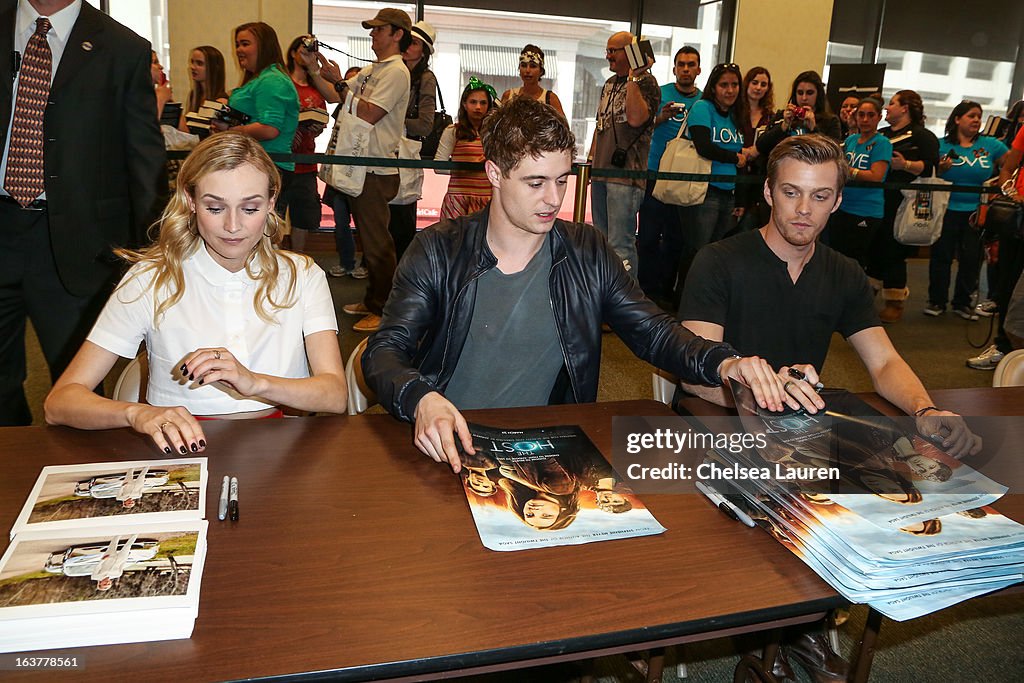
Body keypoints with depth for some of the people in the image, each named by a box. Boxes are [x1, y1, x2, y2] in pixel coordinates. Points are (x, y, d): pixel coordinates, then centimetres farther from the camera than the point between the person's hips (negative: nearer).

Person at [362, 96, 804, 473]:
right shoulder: (438, 251, -3)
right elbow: (384, 352, -9)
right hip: (447, 451, -2)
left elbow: (653, 333, 6)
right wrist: (422, 400, -32)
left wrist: (724, 363, -15)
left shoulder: (588, 254, 5)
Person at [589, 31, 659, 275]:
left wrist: (633, 78, -22)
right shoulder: (610, 83, 19)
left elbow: (636, 118, -24)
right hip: (601, 171, 9)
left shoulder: (646, 82, -6)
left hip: (626, 174, -9)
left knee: (620, 245, -12)